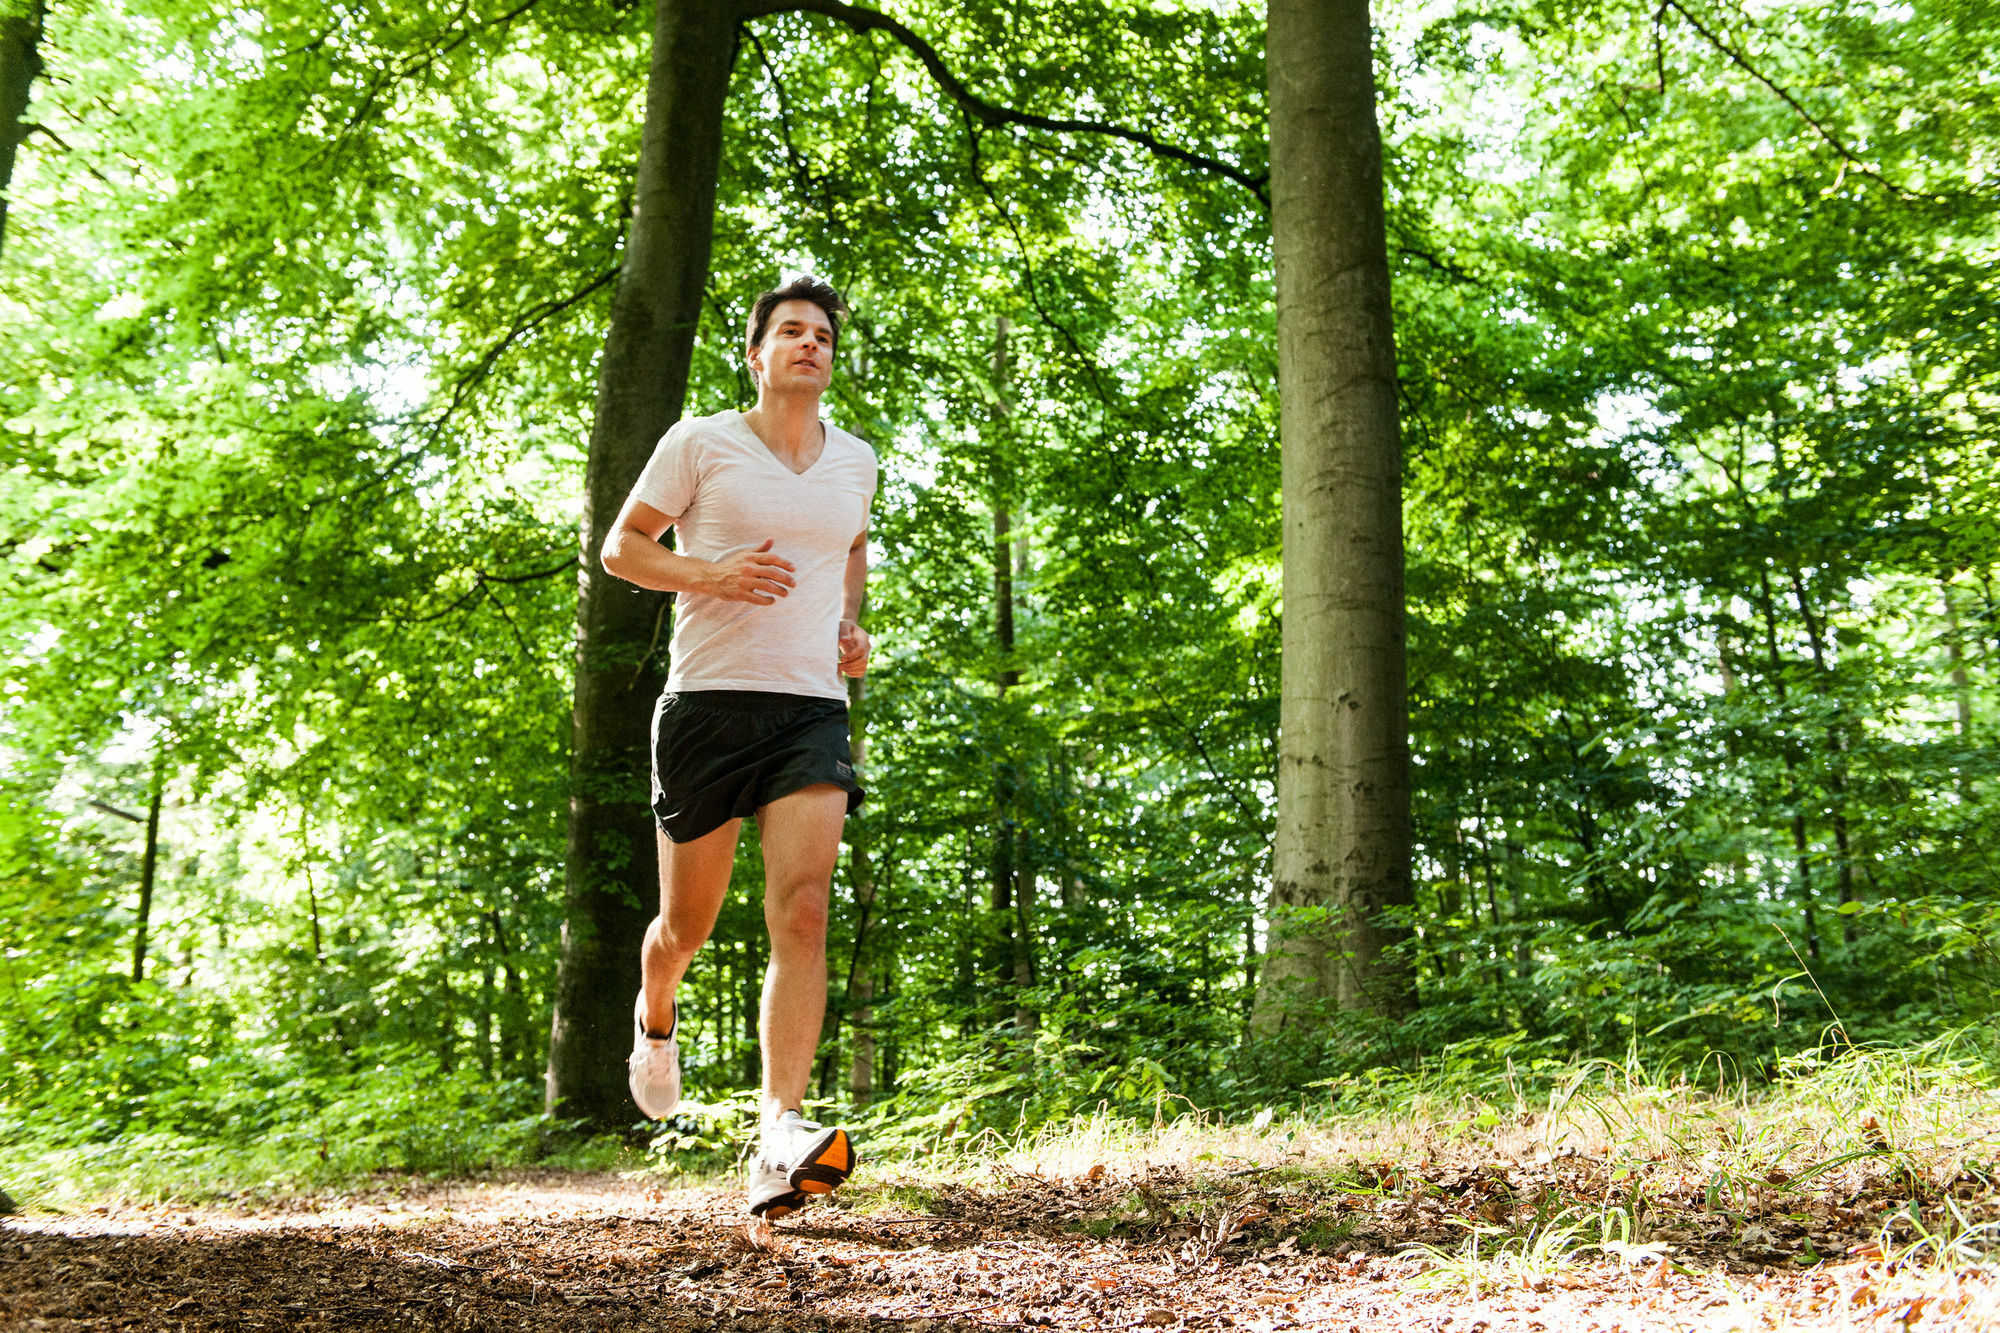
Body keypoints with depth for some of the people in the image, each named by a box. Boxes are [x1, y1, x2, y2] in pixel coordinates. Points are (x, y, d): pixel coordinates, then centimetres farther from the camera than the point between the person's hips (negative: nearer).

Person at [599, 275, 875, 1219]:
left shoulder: (856, 460, 13)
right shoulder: (700, 443, 1)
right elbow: (620, 547, 4)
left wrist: (852, 626, 13)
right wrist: (708, 574, -14)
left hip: (814, 709, 2)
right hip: (708, 704, -2)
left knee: (802, 911, -16)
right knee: (689, 921, 8)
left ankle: (779, 1138, -19)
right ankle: (655, 1018, 44)